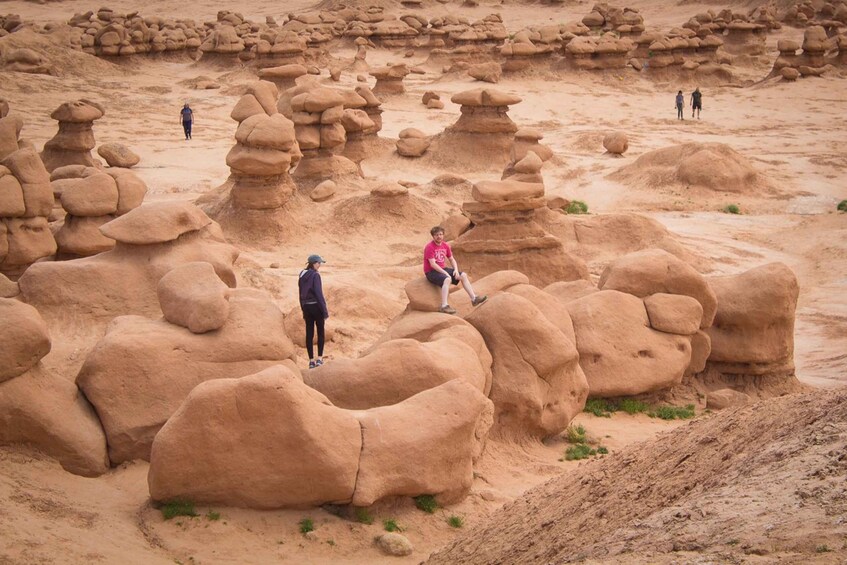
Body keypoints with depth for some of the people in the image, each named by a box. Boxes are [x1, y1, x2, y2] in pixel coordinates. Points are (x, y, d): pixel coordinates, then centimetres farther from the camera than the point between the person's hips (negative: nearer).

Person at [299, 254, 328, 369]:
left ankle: (311, 361, 7)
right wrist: (325, 311, -12)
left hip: (306, 307, 6)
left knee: (309, 334, 6)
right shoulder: (315, 275, -13)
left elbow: (301, 294, 12)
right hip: (316, 306, -6)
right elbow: (319, 293, -16)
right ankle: (319, 358, 2)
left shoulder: (302, 276, 8)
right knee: (320, 332, 6)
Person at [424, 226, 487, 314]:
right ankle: (444, 306, -43)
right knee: (447, 279, -35)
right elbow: (432, 264, -21)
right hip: (431, 272, -8)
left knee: (463, 275, -1)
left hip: (442, 269, 8)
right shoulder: (429, 247, -16)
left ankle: (474, 299, 3)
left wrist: (456, 270, -6)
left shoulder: (445, 245, 8)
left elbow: (452, 259, 13)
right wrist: (445, 273, -24)